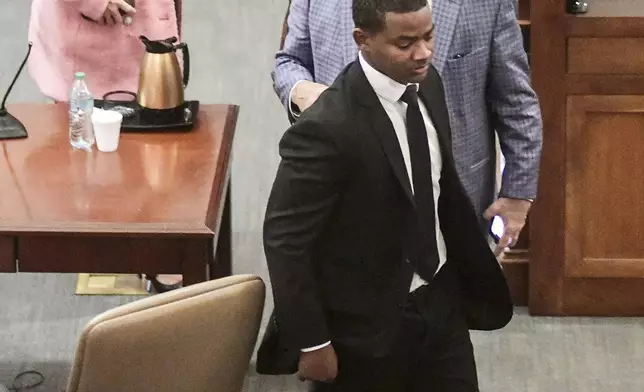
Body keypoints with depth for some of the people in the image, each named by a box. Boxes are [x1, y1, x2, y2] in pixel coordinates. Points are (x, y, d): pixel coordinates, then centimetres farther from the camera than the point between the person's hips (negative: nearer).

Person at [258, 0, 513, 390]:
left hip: (440, 300, 6)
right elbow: (284, 240, -19)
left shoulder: (427, 83, -3)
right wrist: (311, 342, -15)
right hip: (366, 326, -6)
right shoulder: (327, 128, -26)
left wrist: (470, 267, 17)